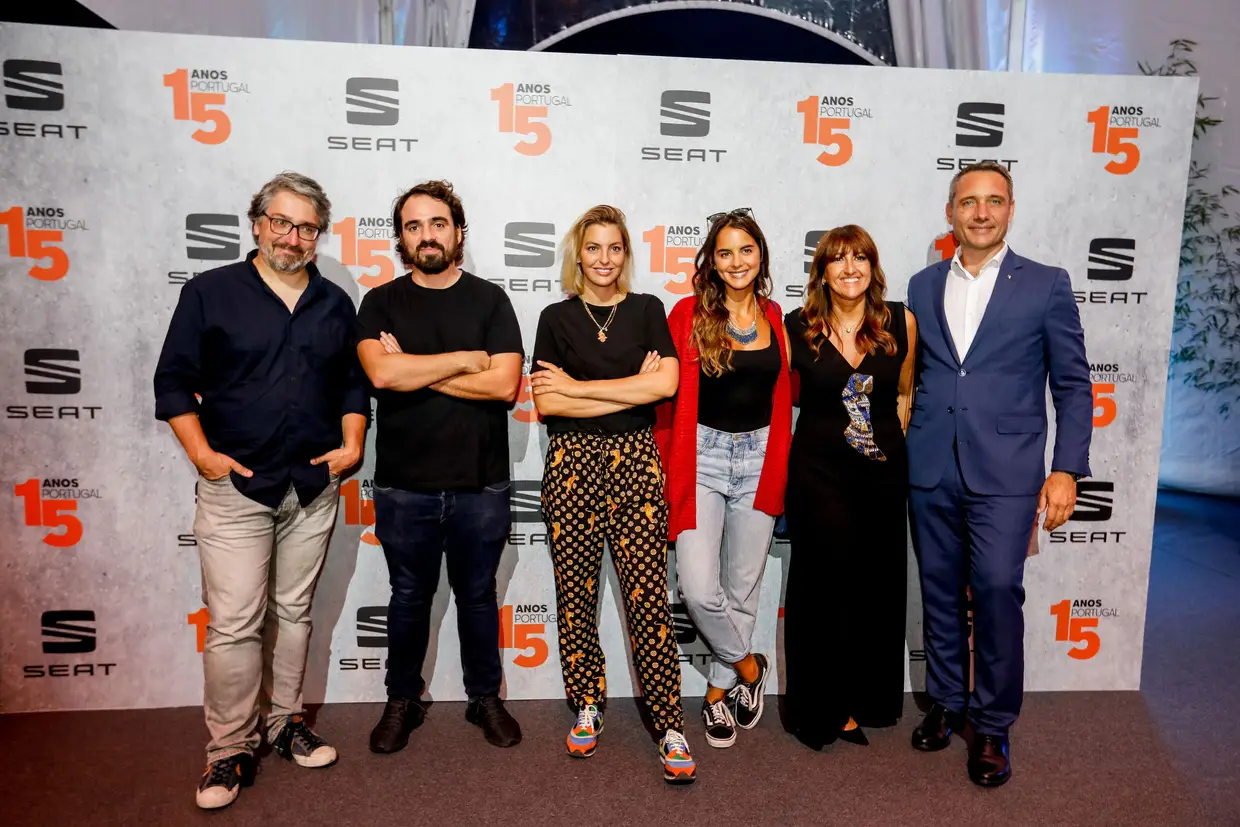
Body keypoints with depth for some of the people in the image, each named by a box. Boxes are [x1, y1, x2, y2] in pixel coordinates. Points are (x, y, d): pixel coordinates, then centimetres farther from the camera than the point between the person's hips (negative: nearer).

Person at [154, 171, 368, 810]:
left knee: (294, 613, 13)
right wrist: (201, 453, -9)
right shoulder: (210, 292, 0)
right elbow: (174, 380, 0)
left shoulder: (335, 304, 10)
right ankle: (230, 751, 13)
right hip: (235, 487, -3)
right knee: (235, 624, -3)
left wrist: (352, 443, 1)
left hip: (314, 489, 3)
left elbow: (353, 383, 15)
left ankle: (287, 722, 29)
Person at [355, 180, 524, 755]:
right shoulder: (381, 304, 2)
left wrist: (415, 371, -13)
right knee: (409, 598, 15)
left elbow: (505, 384, -13)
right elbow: (381, 372, -17)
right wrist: (468, 358, -12)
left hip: (481, 485, 0)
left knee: (478, 597, 14)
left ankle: (485, 697, 32)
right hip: (404, 487, 1)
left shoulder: (489, 299, 0)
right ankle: (402, 701, 34)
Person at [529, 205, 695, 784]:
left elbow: (666, 383, -6)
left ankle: (670, 725, 3)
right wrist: (632, 390, -7)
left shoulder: (647, 310, 10)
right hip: (572, 461, 1)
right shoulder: (557, 317, 8)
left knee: (648, 592, -5)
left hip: (635, 460, 0)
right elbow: (545, 402, -4)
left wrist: (576, 386, -6)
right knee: (576, 590, 5)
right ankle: (587, 707, 23)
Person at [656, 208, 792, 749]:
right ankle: (748, 666, 17)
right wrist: (668, 465, -3)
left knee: (743, 586, 10)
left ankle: (720, 689, 29)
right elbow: (669, 395, -3)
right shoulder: (690, 313, -4)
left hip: (759, 458, 3)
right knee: (698, 587, -12)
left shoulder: (773, 318, 8)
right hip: (703, 455, -3)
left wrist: (780, 464, 8)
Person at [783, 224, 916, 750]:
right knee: (823, 586, 4)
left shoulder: (901, 322, 1)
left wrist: (892, 442, 7)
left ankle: (870, 699, 30)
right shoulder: (799, 328, -4)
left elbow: (904, 392, 12)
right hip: (818, 471, -2)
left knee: (878, 586, 11)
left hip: (883, 473, 2)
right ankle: (825, 710, 21)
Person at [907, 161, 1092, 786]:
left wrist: (1067, 470, -5)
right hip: (930, 471, 3)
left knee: (997, 591, -6)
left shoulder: (1046, 285, 2)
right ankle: (947, 702, 30)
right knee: (941, 593, 12)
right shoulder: (922, 287, 10)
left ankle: (992, 724, 14)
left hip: (1006, 471, -3)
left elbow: (1073, 386, 2)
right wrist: (898, 450, 8)